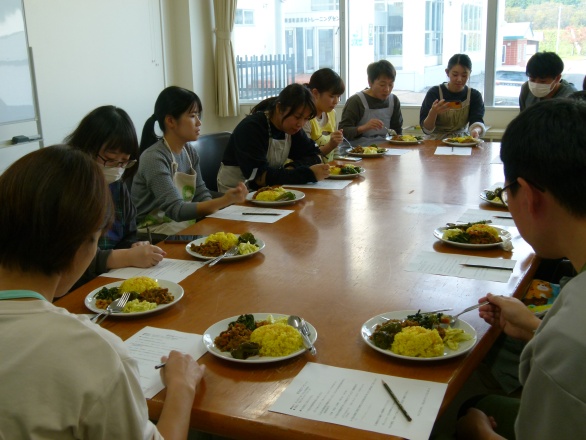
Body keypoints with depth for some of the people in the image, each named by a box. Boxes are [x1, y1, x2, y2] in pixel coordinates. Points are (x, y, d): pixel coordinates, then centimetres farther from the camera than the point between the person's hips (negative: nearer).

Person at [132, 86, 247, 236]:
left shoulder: (190, 152, 4)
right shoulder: (153, 158, -19)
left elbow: (201, 195, 5)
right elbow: (176, 210, -25)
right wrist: (224, 201, -35)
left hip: (185, 225, 7)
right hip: (156, 233, -7)